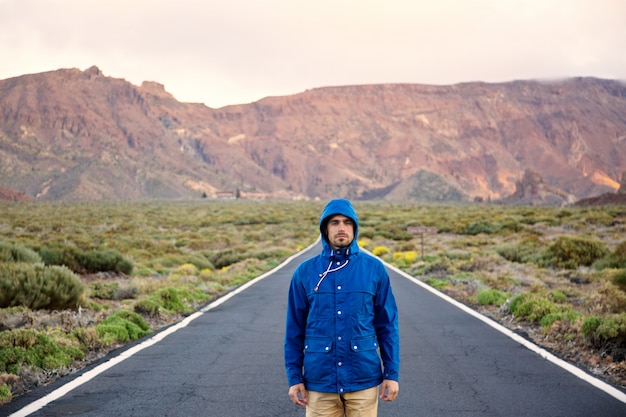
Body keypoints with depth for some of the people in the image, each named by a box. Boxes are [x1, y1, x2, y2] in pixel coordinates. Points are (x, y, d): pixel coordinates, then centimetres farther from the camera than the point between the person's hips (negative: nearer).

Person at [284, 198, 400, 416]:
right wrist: (294, 377, 1)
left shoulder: (374, 268, 0)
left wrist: (392, 373, -1)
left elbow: (388, 325, 3)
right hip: (319, 380, 0)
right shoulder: (305, 272, 1)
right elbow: (294, 329, 4)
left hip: (364, 379, 0)